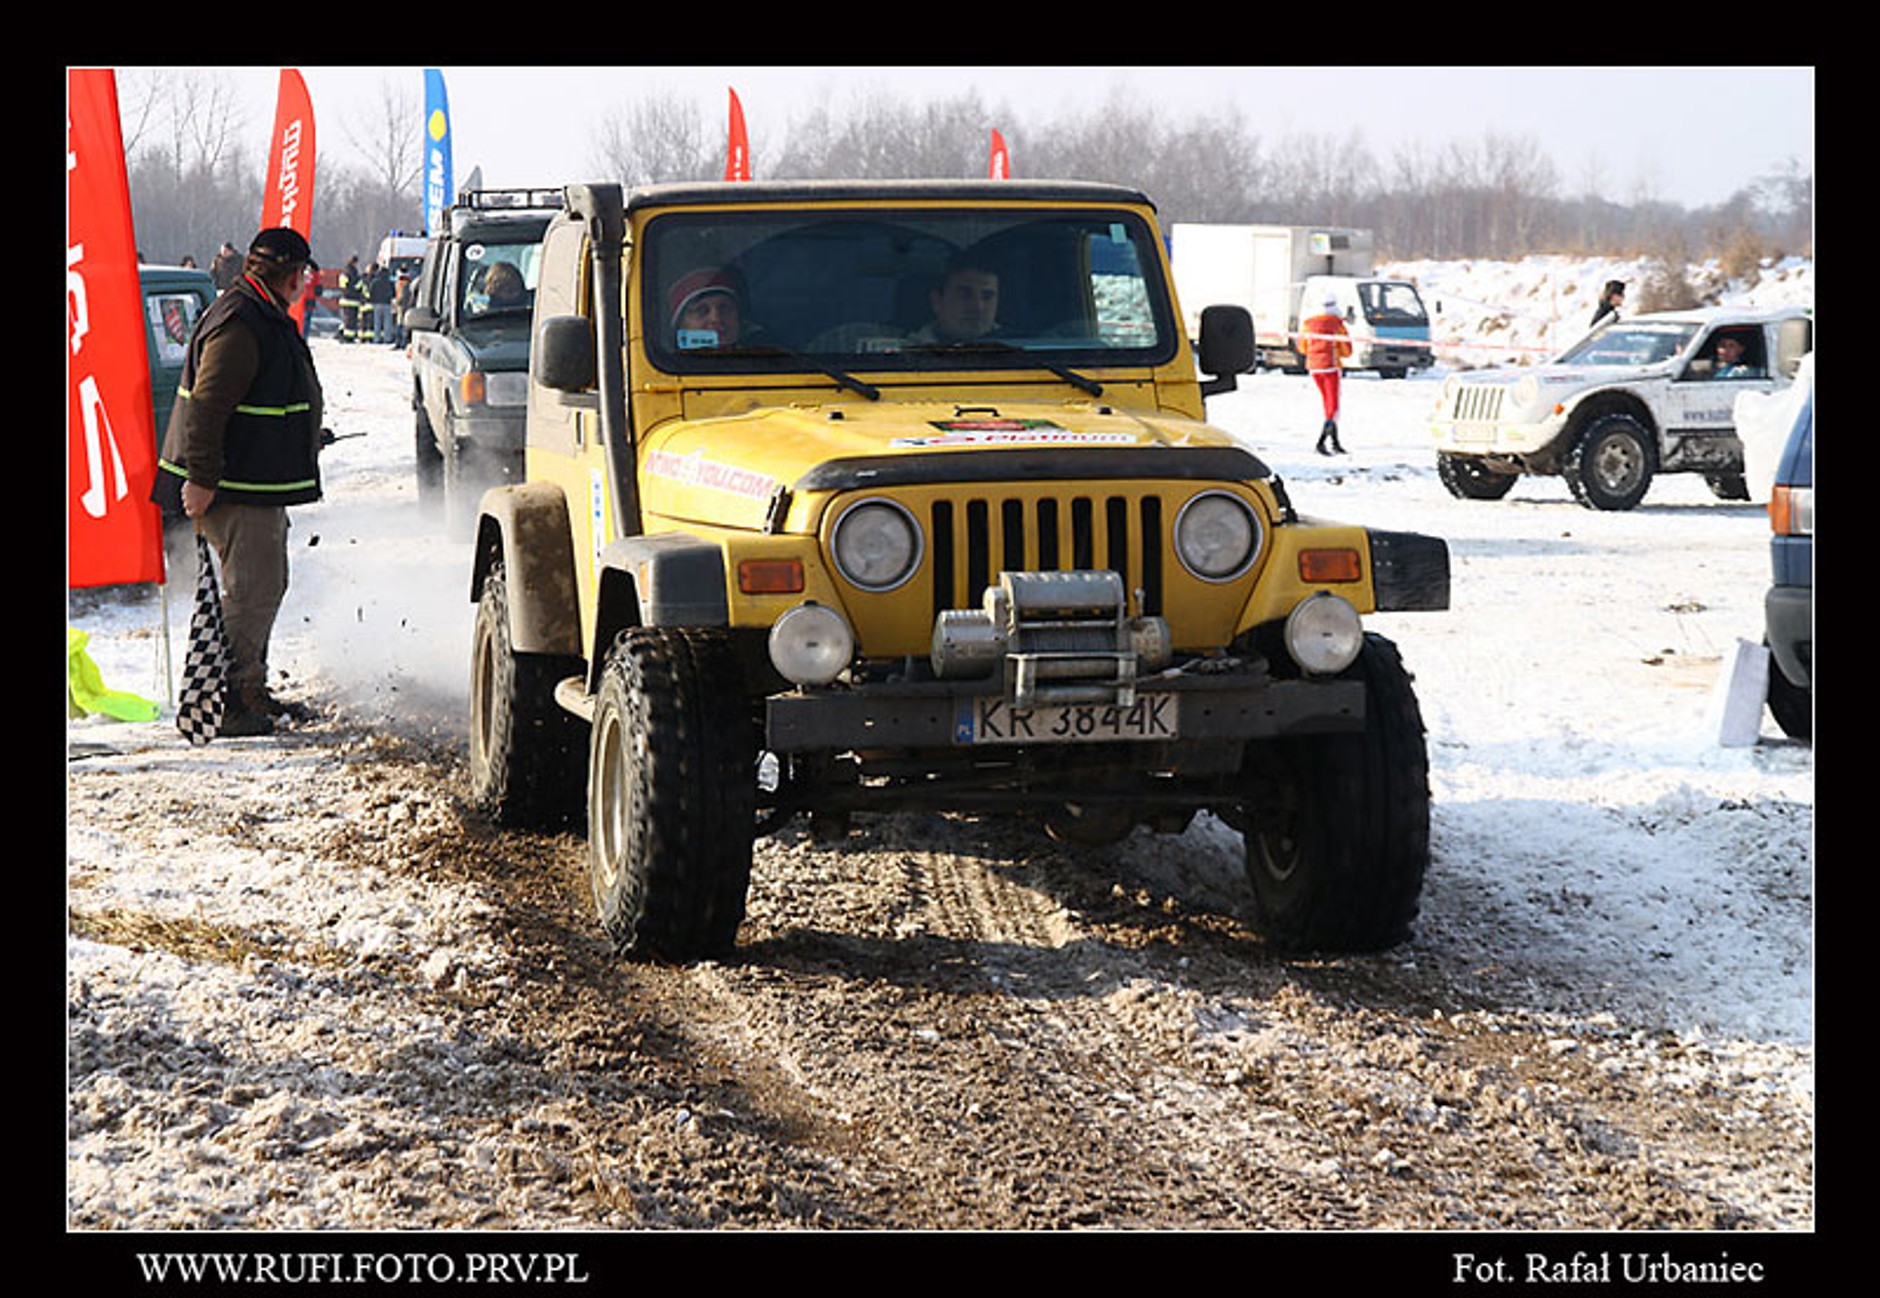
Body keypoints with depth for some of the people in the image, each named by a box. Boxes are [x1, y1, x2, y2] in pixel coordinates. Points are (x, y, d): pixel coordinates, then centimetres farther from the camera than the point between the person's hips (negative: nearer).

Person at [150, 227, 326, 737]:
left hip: (260, 483, 11)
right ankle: (220, 701, -7)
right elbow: (207, 407, -24)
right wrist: (201, 480, -25)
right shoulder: (238, 327, -19)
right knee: (252, 590, -10)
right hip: (233, 486, -11)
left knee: (266, 585, 17)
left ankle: (250, 692, 27)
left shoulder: (265, 319, 15)